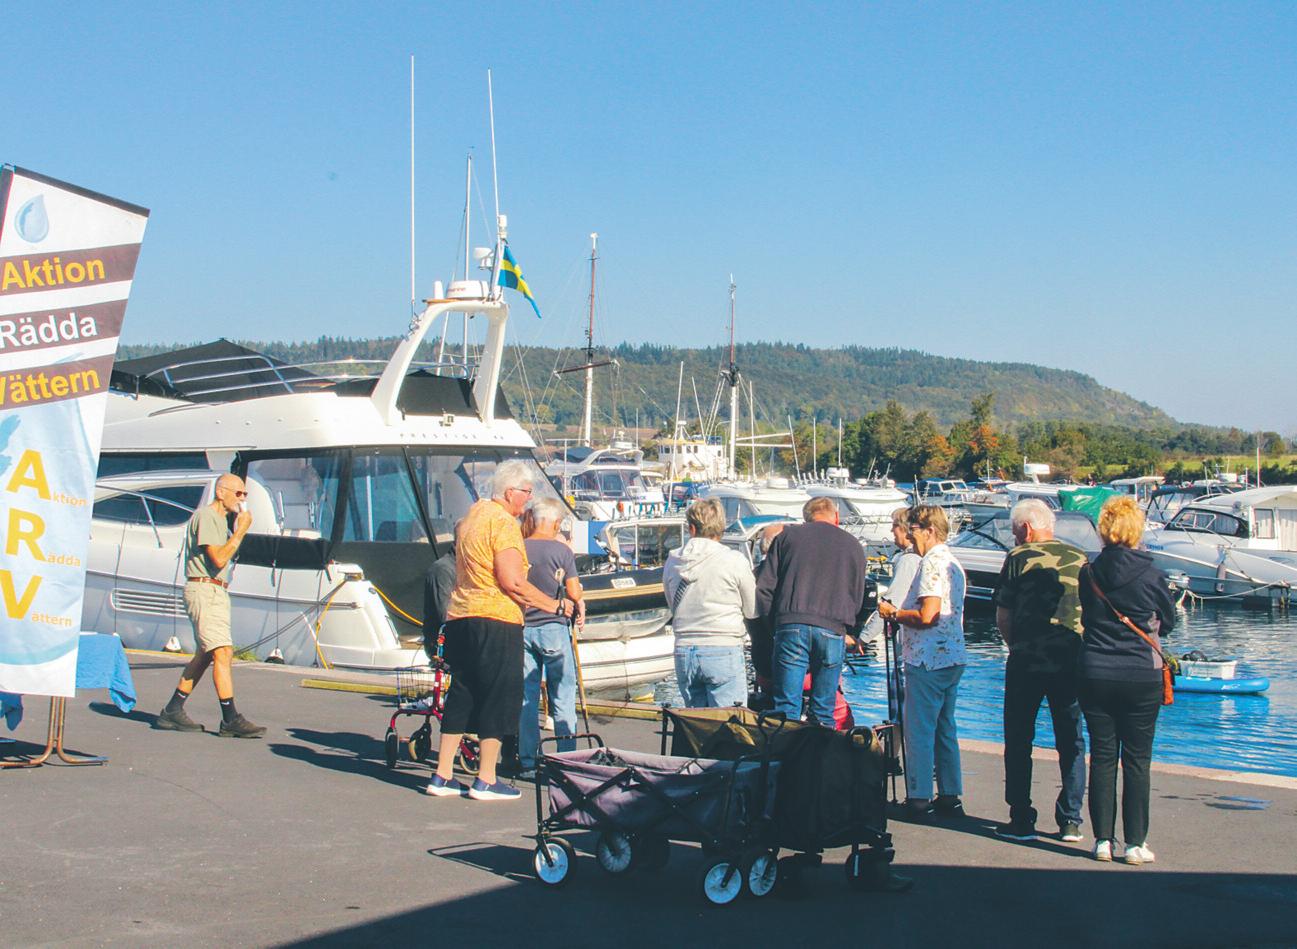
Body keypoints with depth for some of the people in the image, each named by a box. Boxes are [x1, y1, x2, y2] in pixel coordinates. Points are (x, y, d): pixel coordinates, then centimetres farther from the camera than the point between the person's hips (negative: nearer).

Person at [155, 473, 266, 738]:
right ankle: (231, 720, -19)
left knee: (204, 655, 12)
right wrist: (241, 531, -14)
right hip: (204, 590, -11)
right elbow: (219, 559, -19)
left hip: (217, 592, 11)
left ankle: (172, 712, 19)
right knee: (223, 652, -16)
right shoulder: (205, 517, -10)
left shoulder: (221, 520, 21)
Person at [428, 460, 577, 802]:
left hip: (459, 617, 9)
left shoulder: (471, 515, 17)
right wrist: (555, 606, -11)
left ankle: (443, 776, 14)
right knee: (500, 697, -1)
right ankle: (486, 782, 1)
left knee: (461, 696, 13)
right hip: (496, 620, -9)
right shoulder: (503, 522, -11)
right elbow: (512, 582, -18)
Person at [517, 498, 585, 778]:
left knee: (526, 699, 8)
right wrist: (580, 605, 14)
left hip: (521, 629, 3)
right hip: (553, 628, -3)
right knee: (563, 698, 5)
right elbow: (574, 594, -6)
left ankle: (527, 763, 9)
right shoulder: (561, 550, -7)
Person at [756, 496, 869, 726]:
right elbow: (859, 598, 20)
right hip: (833, 630, 1)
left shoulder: (788, 536, 13)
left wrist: (773, 621, 16)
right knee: (823, 713, 6)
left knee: (787, 707, -2)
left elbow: (764, 588, 8)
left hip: (792, 626, -1)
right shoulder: (854, 546, 17)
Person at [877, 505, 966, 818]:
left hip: (928, 659, -10)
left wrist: (893, 613, -8)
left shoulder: (932, 563, -15)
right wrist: (902, 613, 17)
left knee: (919, 730, -4)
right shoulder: (953, 563, 16)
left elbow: (926, 616, -23)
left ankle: (919, 799, -1)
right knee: (945, 728, 14)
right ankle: (950, 796, 18)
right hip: (952, 657, 10)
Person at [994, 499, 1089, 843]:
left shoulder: (1018, 559, -3)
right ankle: (1071, 820, 11)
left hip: (1027, 662, -3)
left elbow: (1002, 617, -3)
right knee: (1071, 742, 11)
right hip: (1071, 661, 3)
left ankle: (1021, 820, 6)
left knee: (1019, 741, 7)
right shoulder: (1080, 558, 6)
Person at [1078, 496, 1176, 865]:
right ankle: (1135, 844, 7)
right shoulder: (1152, 576, -9)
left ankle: (1103, 840, 11)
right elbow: (1168, 622, 7)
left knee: (1102, 757, 8)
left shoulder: (1088, 574, -3)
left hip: (1095, 675, 2)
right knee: (1137, 759, 5)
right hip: (1141, 676, -2)